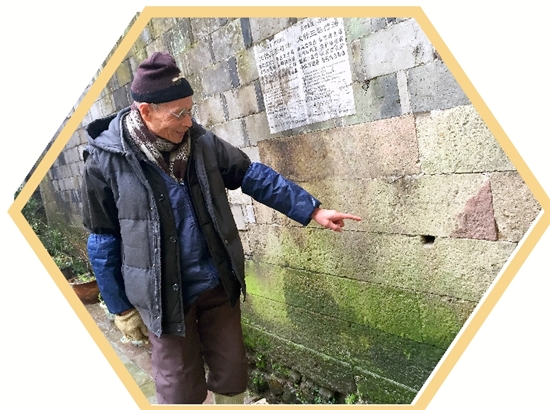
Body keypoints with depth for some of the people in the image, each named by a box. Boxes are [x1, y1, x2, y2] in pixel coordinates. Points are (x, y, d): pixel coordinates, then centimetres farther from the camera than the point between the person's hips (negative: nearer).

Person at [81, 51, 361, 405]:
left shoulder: (200, 141, -4)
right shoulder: (106, 160, -14)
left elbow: (253, 176, -1)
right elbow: (104, 243, -7)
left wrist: (314, 211, -5)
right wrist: (123, 310, -2)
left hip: (218, 285, 4)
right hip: (164, 297, -3)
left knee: (232, 375, 17)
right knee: (182, 390, 11)